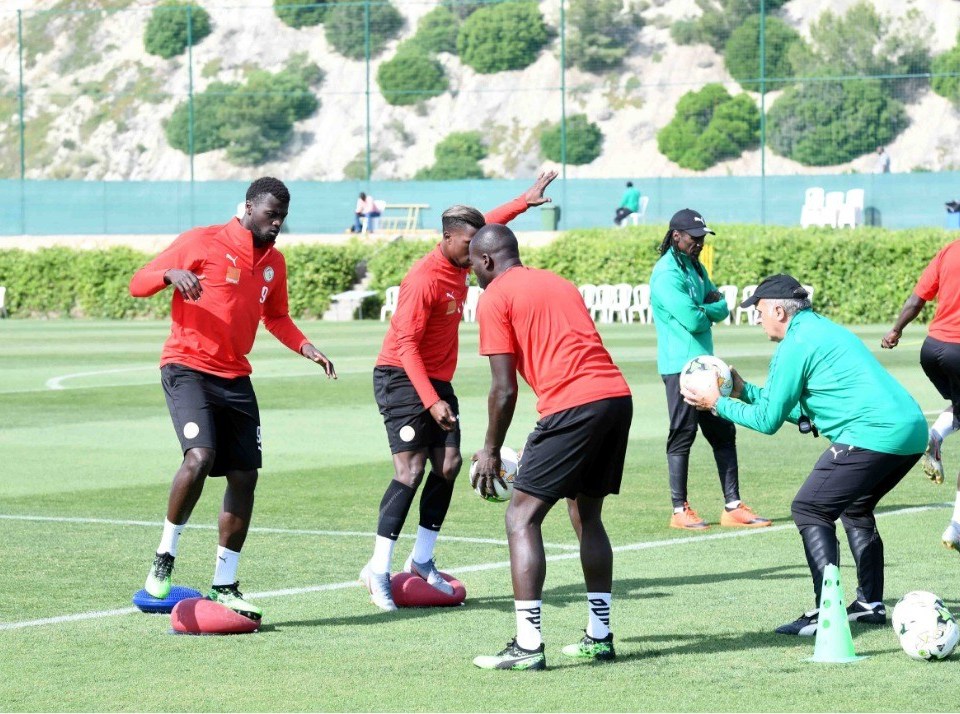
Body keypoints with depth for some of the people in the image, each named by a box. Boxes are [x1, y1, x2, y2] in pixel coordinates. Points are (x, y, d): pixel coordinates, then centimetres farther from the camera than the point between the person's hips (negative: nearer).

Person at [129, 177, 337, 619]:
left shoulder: (273, 262, 13)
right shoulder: (204, 242, -6)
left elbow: (276, 317, 28)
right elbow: (138, 284, -4)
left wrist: (304, 347, 9)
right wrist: (171, 273, -26)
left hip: (235, 378, 7)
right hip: (188, 367, -7)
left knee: (244, 477, 2)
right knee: (200, 455, -27)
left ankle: (224, 586, 12)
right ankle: (164, 557, -9)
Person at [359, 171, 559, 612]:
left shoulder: (458, 265, 4)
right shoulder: (425, 279, -22)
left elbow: (488, 223, 27)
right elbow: (406, 344, -24)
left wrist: (525, 201, 28)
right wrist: (431, 401, -30)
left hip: (437, 379, 9)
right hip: (402, 378, -9)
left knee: (448, 465, 2)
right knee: (411, 471, -17)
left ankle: (422, 562, 11)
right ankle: (378, 570, -15)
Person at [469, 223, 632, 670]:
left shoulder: (495, 298, 3)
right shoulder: (559, 284, 26)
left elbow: (504, 388, -2)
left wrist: (490, 451, 8)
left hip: (573, 407, -8)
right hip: (618, 395, 8)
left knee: (521, 517, -2)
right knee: (586, 515, 21)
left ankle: (527, 646, -10)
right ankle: (599, 637, 22)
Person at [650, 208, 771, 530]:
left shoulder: (695, 267, 16)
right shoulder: (666, 274, -14)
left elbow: (721, 308, 12)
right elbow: (693, 320, -21)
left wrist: (704, 310, -9)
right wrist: (711, 310, -1)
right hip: (680, 367, -9)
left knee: (723, 432, 8)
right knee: (683, 434, -5)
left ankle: (733, 507, 11)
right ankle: (680, 510, 1)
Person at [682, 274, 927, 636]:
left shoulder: (796, 344, -5)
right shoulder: (824, 329, 25)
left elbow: (768, 420, -2)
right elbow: (793, 405, 30)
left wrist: (718, 404, 10)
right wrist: (743, 390, 29)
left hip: (872, 436, -10)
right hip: (912, 431, 10)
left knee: (810, 510, -2)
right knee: (854, 508, 27)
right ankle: (870, 603, 25)